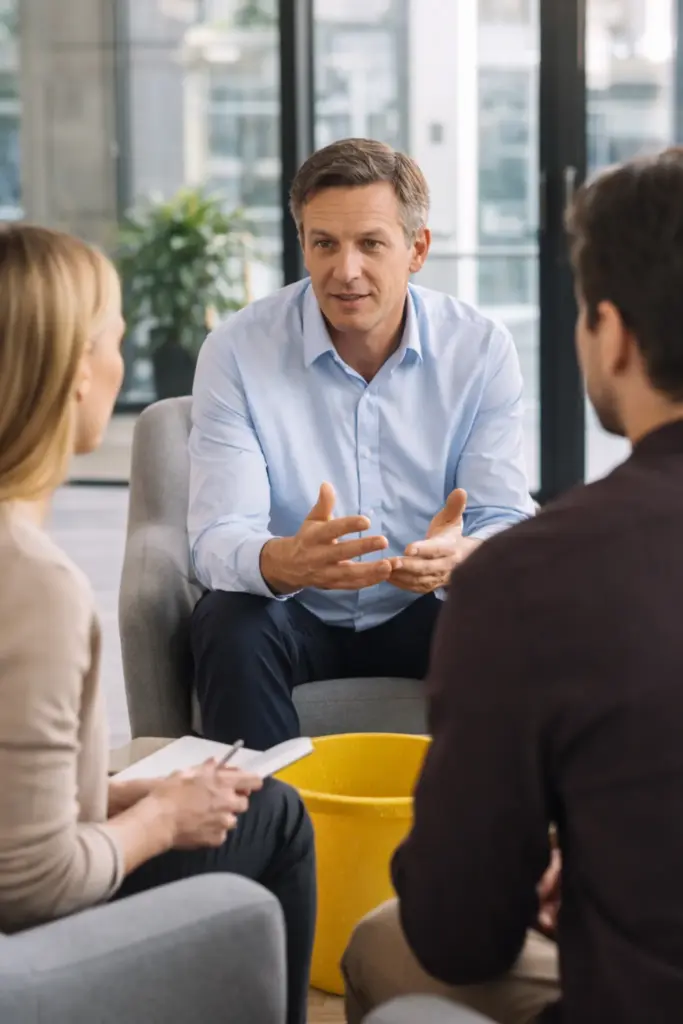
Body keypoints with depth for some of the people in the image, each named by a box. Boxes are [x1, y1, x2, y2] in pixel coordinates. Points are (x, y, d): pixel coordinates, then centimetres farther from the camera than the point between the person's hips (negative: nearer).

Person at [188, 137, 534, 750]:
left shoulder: (481, 349, -7)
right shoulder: (237, 351, -11)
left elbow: (505, 519, -10)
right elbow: (218, 538, -18)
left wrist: (461, 556, -36)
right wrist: (284, 562, -43)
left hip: (424, 610, 1)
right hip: (294, 614, -1)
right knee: (231, 625, -31)